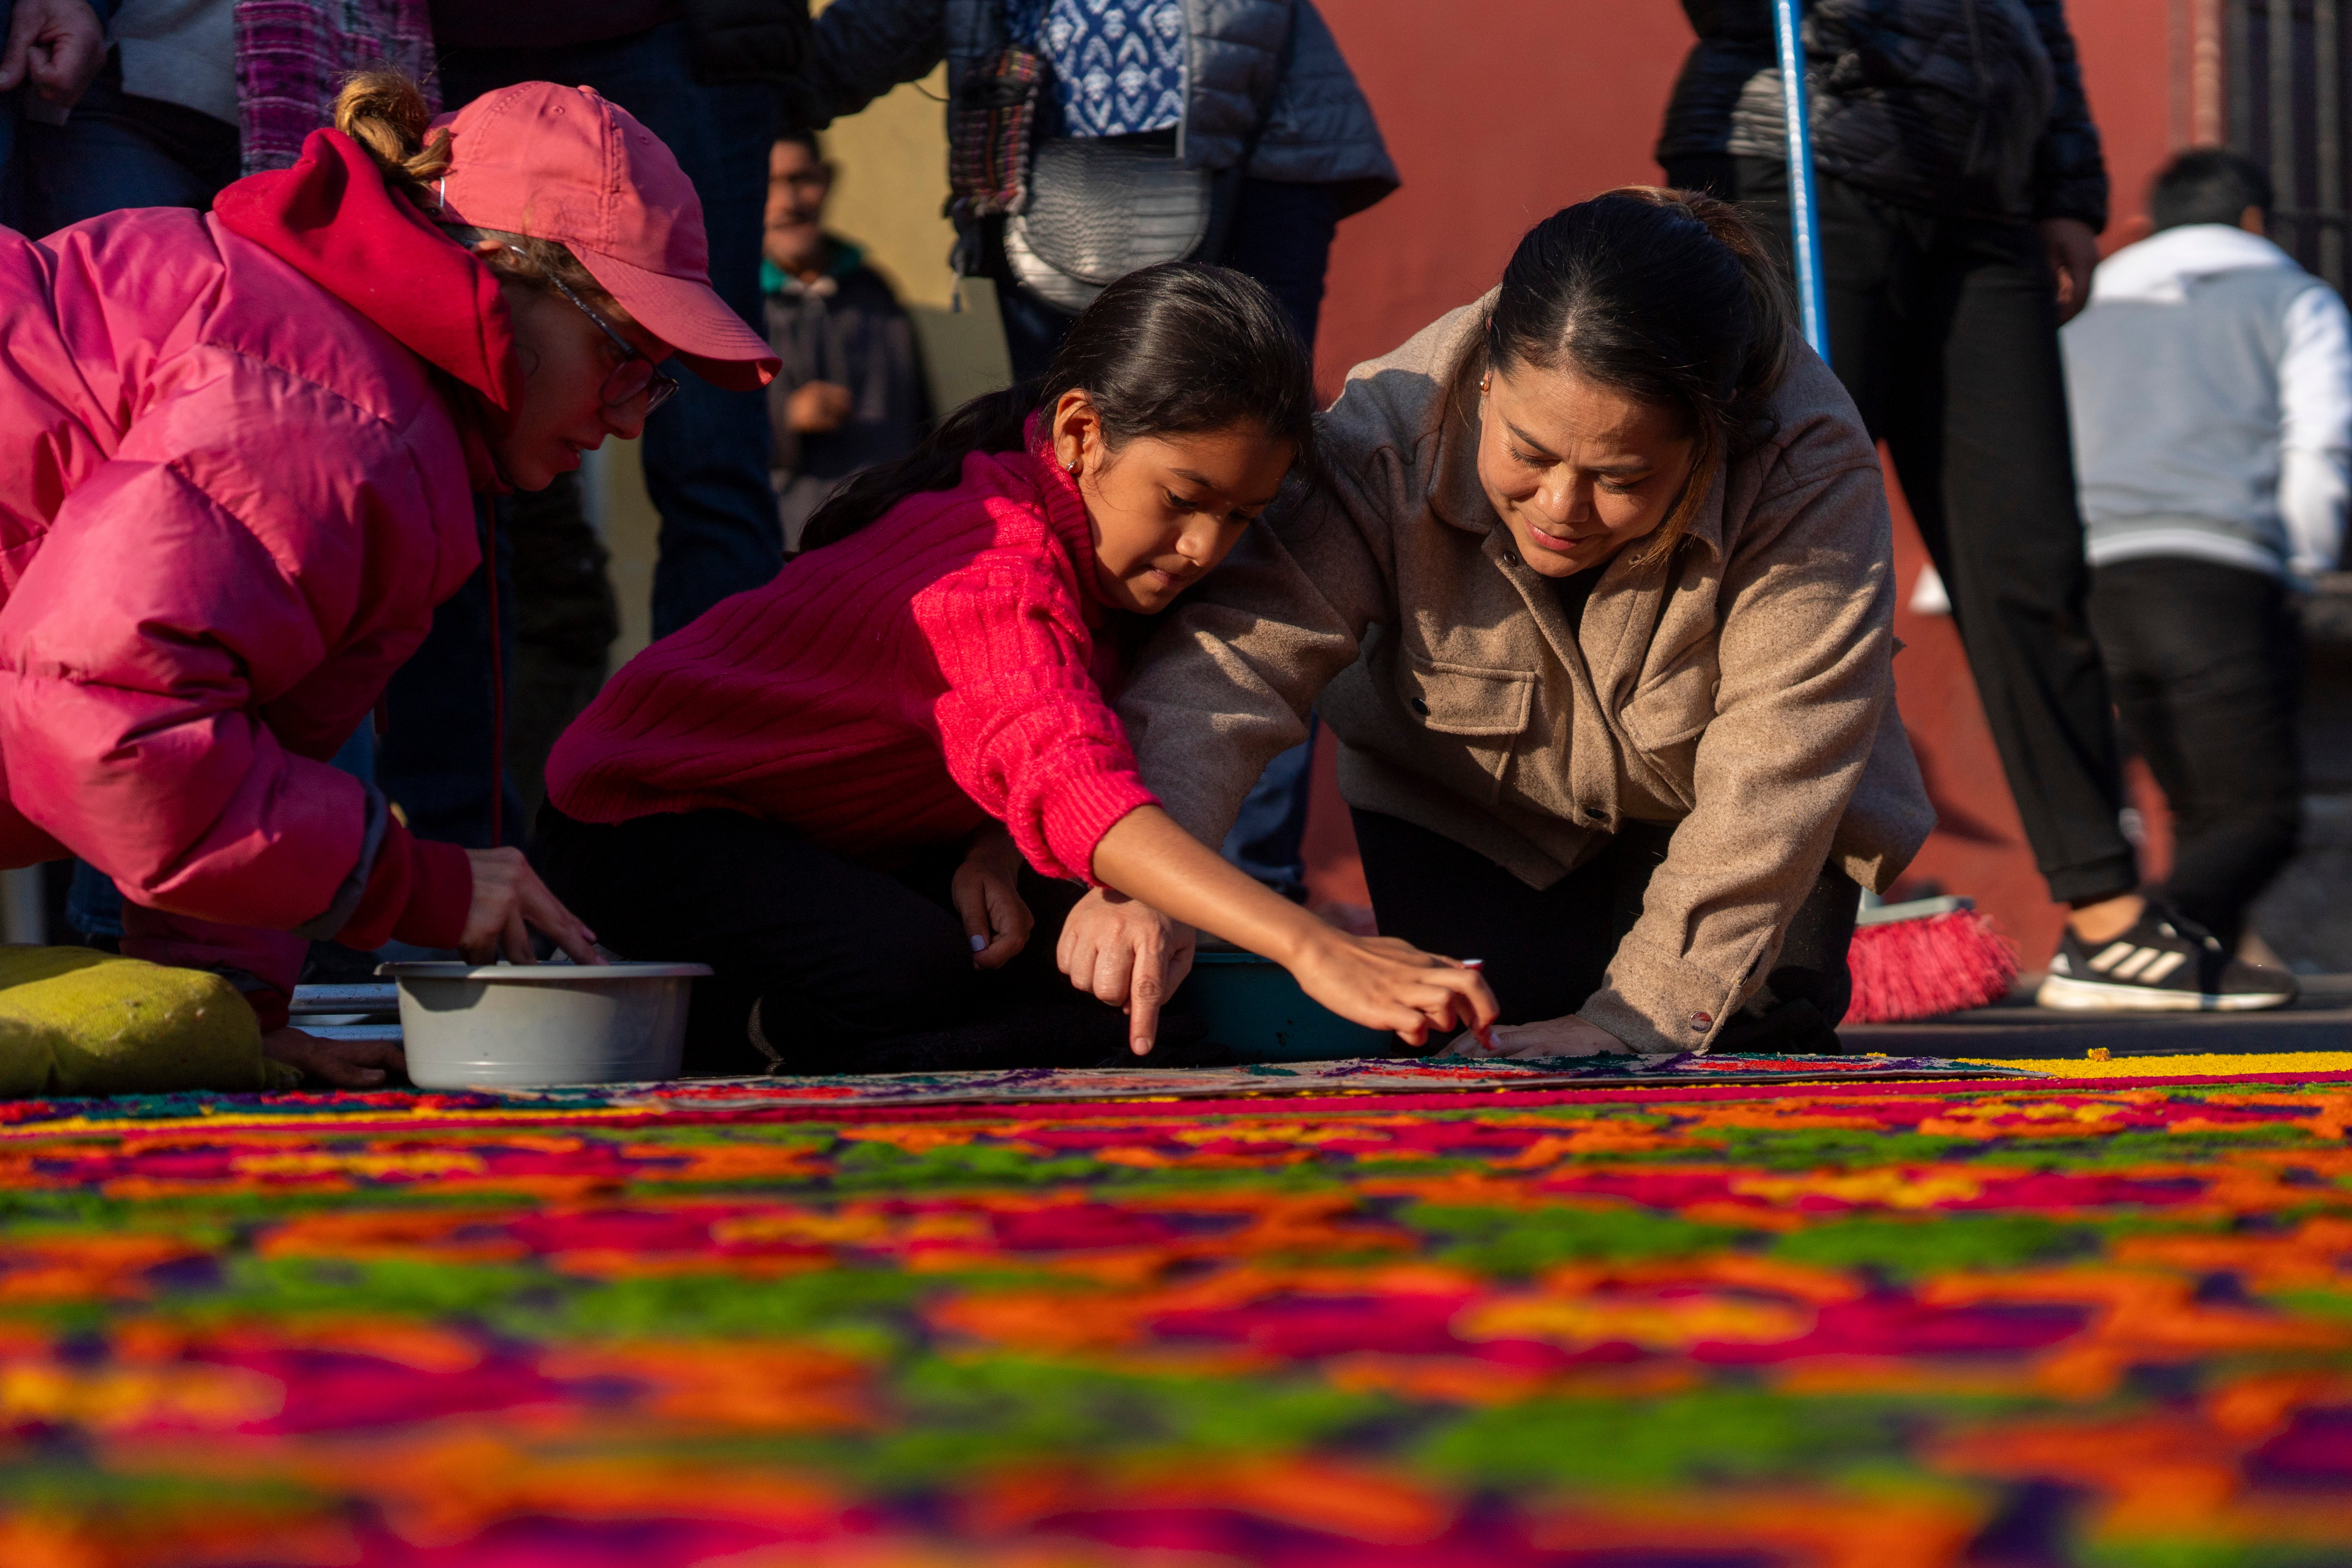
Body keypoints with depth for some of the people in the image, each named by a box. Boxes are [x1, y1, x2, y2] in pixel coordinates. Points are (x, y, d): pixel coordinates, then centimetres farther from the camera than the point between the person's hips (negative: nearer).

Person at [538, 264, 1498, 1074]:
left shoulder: (1100, 546, -6)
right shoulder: (993, 565, -36)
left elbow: (1019, 764, 2)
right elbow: (1072, 786, -53)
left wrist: (993, 852, -24)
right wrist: (1312, 951, -65)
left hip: (842, 844, 9)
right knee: (920, 977, -37)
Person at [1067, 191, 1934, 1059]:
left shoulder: (1810, 466, -37)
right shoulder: (1394, 432, -34)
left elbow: (1773, 790, -37)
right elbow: (1234, 655, -41)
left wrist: (1636, 1020, -42)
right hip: (1472, 816, 0)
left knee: (1750, 1026, -18)